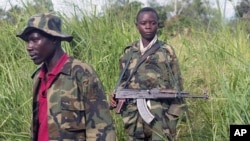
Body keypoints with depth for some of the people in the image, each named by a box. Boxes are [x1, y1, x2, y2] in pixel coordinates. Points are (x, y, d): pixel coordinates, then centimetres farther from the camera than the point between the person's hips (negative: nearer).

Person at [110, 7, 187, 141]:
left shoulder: (166, 51, 0)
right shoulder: (128, 52, 9)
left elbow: (176, 85, 0)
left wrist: (172, 117, -6)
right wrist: (115, 95, -1)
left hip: (160, 117, -3)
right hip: (133, 117, 3)